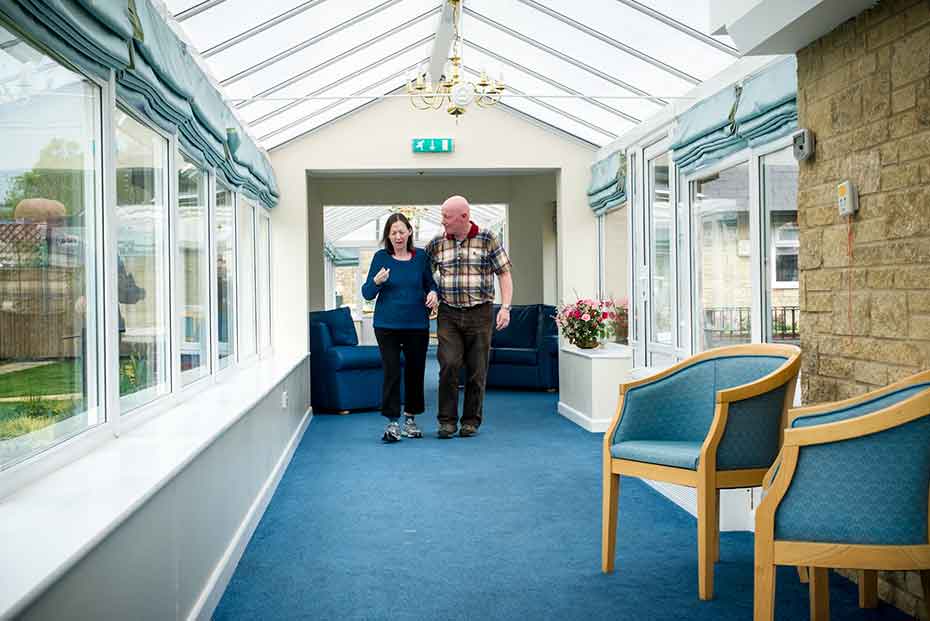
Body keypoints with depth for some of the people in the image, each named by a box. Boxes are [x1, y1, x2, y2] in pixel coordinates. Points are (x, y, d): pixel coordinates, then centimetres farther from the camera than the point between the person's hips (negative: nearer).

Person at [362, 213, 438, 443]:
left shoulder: (421, 256, 3)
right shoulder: (381, 257, -2)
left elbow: (430, 283, 15)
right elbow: (367, 293, -1)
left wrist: (433, 293, -7)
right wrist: (376, 282, -22)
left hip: (417, 325, 2)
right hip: (387, 326, -2)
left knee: (415, 371, 9)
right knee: (391, 372, -6)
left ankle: (410, 419, 24)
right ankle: (392, 422, 3)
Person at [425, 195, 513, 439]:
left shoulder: (487, 239, 0)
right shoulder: (436, 243, 6)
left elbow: (504, 273, 1)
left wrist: (505, 307, -8)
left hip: (480, 314, -1)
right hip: (448, 314, 1)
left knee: (477, 370, 4)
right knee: (449, 366, -9)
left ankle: (471, 420, 17)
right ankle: (447, 420, 3)